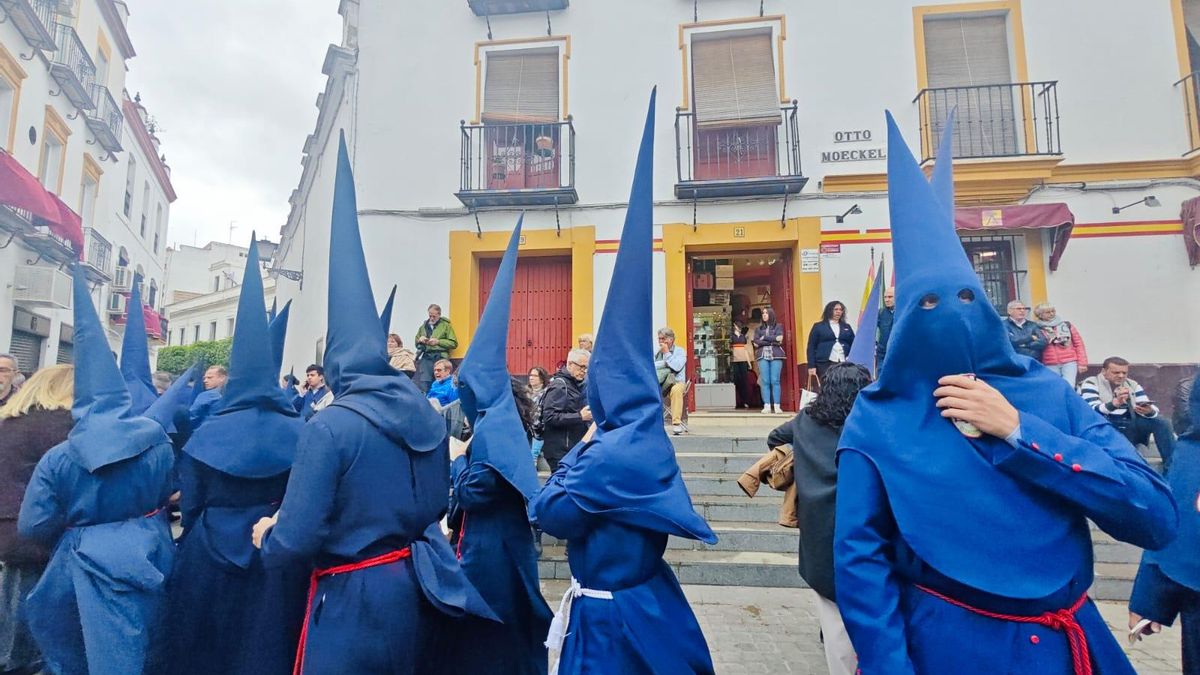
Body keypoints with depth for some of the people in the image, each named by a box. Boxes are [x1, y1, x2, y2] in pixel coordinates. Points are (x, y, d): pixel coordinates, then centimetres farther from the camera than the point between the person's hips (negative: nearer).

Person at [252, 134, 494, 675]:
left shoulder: (327, 427, -19)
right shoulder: (426, 415, 0)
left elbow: (296, 540, -18)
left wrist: (266, 537, 4)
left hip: (353, 599, -6)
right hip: (415, 590, 6)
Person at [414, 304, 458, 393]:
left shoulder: (446, 325, 10)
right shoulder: (424, 325, 22)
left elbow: (454, 343, 1)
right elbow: (416, 342, 32)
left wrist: (438, 341, -8)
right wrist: (419, 340, 8)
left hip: (438, 356, -3)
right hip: (424, 356, 3)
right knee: (423, 382, -11)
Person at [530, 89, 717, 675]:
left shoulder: (608, 452, -29)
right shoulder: (647, 440, 0)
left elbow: (547, 512, -19)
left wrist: (580, 447, -10)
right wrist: (589, 448, -1)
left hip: (610, 616, -9)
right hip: (649, 598, 9)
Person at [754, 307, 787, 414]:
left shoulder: (778, 326, 11)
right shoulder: (758, 328, 16)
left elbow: (779, 339, -5)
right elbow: (756, 343, 2)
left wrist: (764, 338, -2)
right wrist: (772, 340, -5)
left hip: (776, 356, -2)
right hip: (763, 356, 2)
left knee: (775, 381, -8)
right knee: (765, 381, -6)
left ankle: (777, 406, -7)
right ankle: (767, 406, -6)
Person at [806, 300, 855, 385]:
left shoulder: (846, 327, 18)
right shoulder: (818, 326, 7)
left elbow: (853, 345, 16)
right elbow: (811, 347, 4)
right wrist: (812, 366, -5)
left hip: (844, 364, 3)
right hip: (825, 364, -3)